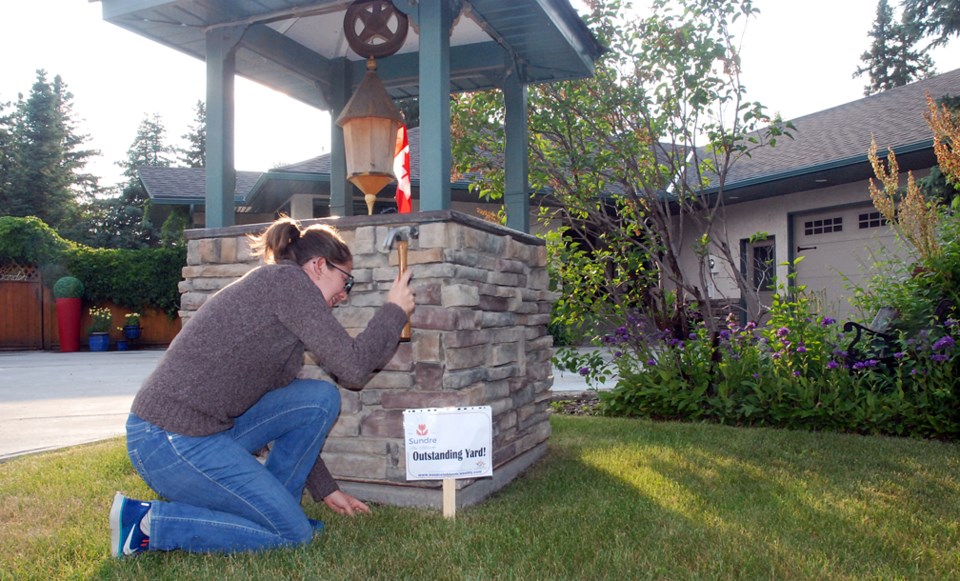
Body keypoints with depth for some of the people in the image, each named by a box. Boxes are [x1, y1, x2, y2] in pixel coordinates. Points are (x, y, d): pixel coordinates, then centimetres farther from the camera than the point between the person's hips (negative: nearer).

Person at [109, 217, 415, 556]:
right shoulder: (286, 279, -9)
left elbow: (285, 415, 22)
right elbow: (352, 368, -15)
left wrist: (325, 490, 24)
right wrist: (394, 310, 2)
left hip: (205, 431, 10)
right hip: (170, 442, -9)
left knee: (321, 399, 6)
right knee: (294, 535, -3)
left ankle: (269, 509, 11)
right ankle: (148, 522, -1)